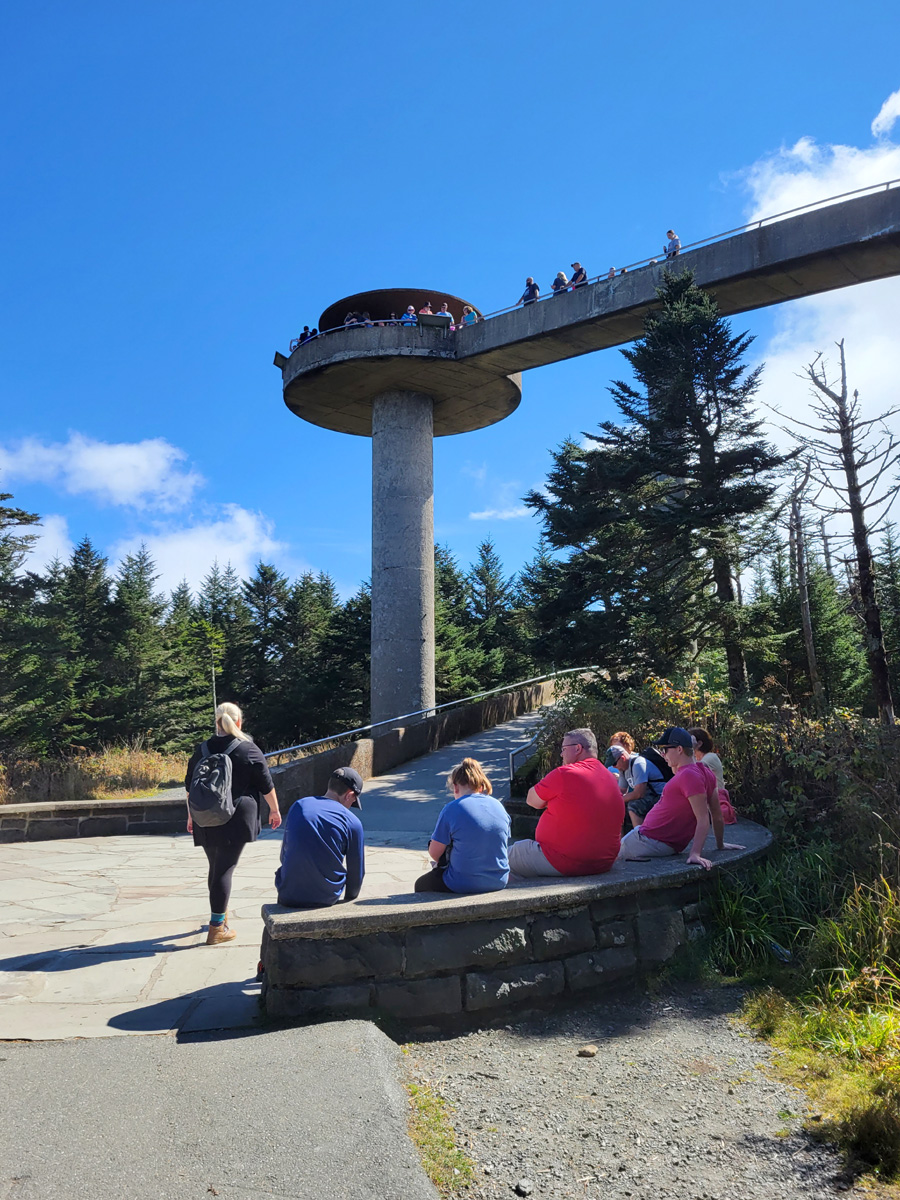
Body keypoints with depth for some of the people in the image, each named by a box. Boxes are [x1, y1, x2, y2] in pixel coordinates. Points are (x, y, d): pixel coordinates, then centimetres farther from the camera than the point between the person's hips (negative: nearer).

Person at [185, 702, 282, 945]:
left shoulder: (201, 750, 7)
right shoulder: (249, 750, -6)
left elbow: (189, 786, 14)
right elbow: (266, 786, -1)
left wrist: (191, 815, 25)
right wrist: (274, 810, 12)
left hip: (206, 822, 5)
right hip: (235, 821, -4)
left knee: (215, 867, 18)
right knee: (225, 869, -2)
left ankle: (221, 914, 35)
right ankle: (217, 929, -1)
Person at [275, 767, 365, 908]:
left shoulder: (297, 806, 2)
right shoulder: (352, 822, -8)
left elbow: (284, 856, 12)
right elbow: (357, 873, 0)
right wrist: (348, 900, 20)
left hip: (288, 897, 3)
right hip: (327, 899, -3)